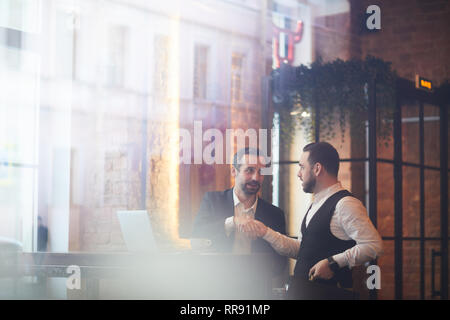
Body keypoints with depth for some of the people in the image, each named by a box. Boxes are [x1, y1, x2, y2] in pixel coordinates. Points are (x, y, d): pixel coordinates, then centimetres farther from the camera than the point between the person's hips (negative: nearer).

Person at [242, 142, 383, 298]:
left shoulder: (345, 204, -14)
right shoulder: (317, 204, 17)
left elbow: (374, 245, -21)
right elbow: (300, 249, 20)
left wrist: (334, 262, -22)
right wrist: (265, 232, 12)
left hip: (330, 291, -9)